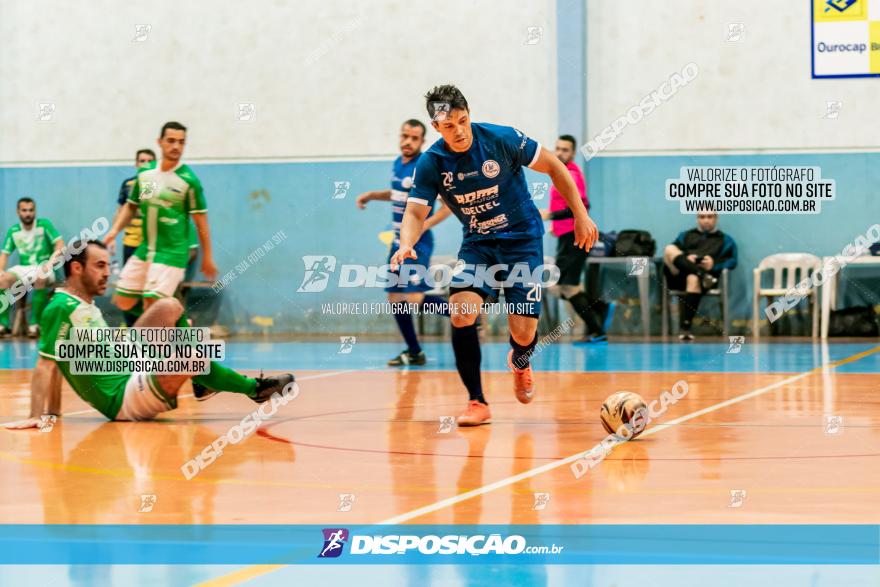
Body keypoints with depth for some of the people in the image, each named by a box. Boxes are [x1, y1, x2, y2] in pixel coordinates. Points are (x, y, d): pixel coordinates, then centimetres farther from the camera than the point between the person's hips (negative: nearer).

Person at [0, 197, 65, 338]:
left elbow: (60, 245, -11)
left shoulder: (44, 224, -4)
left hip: (43, 267, -3)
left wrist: (51, 261, -27)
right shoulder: (13, 231, 5)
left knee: (40, 278, -39)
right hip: (23, 268, 3)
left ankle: (34, 323, -31)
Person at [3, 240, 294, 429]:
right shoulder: (61, 308, -16)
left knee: (170, 307, 7)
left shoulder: (86, 306, 13)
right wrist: (37, 416, -25)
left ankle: (201, 382, 11)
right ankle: (255, 388, -1)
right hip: (124, 400, -10)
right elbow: (46, 364, -20)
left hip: (130, 376, 10)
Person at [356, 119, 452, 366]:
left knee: (413, 297, -20)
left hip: (417, 243, -8)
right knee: (395, 298, 9)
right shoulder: (398, 164, 10)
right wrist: (371, 195, 19)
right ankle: (414, 352, 19)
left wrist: (421, 227, -24)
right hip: (399, 241, 8)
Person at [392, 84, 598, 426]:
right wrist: (406, 244, -34)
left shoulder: (502, 139, -17)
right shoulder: (431, 164, -11)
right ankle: (477, 402, -8)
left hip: (522, 240, -2)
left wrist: (581, 215, -7)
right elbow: (416, 212, -11)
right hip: (477, 244, 2)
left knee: (523, 333, -8)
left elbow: (554, 167, -6)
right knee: (461, 314, -23)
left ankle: (520, 363, 32)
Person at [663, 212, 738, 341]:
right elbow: (671, 254, 16)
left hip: (706, 272, -2)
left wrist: (715, 265, -10)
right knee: (669, 249, -26)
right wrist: (685, 259, -7)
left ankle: (684, 328, -48)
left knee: (693, 279, -41)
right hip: (679, 276, 2)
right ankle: (703, 276, -39)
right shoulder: (685, 236, 31)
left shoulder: (725, 240, 25)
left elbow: (732, 261, 10)